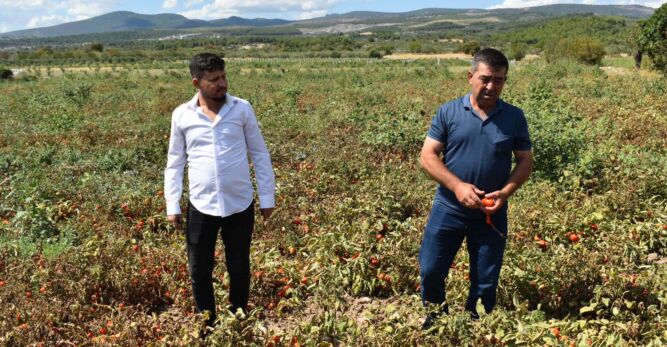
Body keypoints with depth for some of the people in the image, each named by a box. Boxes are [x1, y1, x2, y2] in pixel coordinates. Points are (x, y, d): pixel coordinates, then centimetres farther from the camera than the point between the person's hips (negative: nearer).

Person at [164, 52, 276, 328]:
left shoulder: (242, 109, -2)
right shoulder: (181, 115, 0)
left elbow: (260, 154, 3)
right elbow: (174, 163, 7)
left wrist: (267, 197, 2)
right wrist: (172, 206, 5)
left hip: (240, 205, 0)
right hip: (201, 207, 1)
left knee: (239, 269, 13)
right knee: (199, 272, 10)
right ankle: (207, 327, 32)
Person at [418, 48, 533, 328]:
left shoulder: (514, 117, -1)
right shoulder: (448, 112, -5)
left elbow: (526, 161, 4)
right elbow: (427, 156, -7)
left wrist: (505, 192, -14)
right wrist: (457, 186, -21)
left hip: (492, 214, 1)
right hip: (447, 209, -1)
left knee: (485, 283, 12)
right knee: (430, 271, 6)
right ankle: (435, 318, 35)